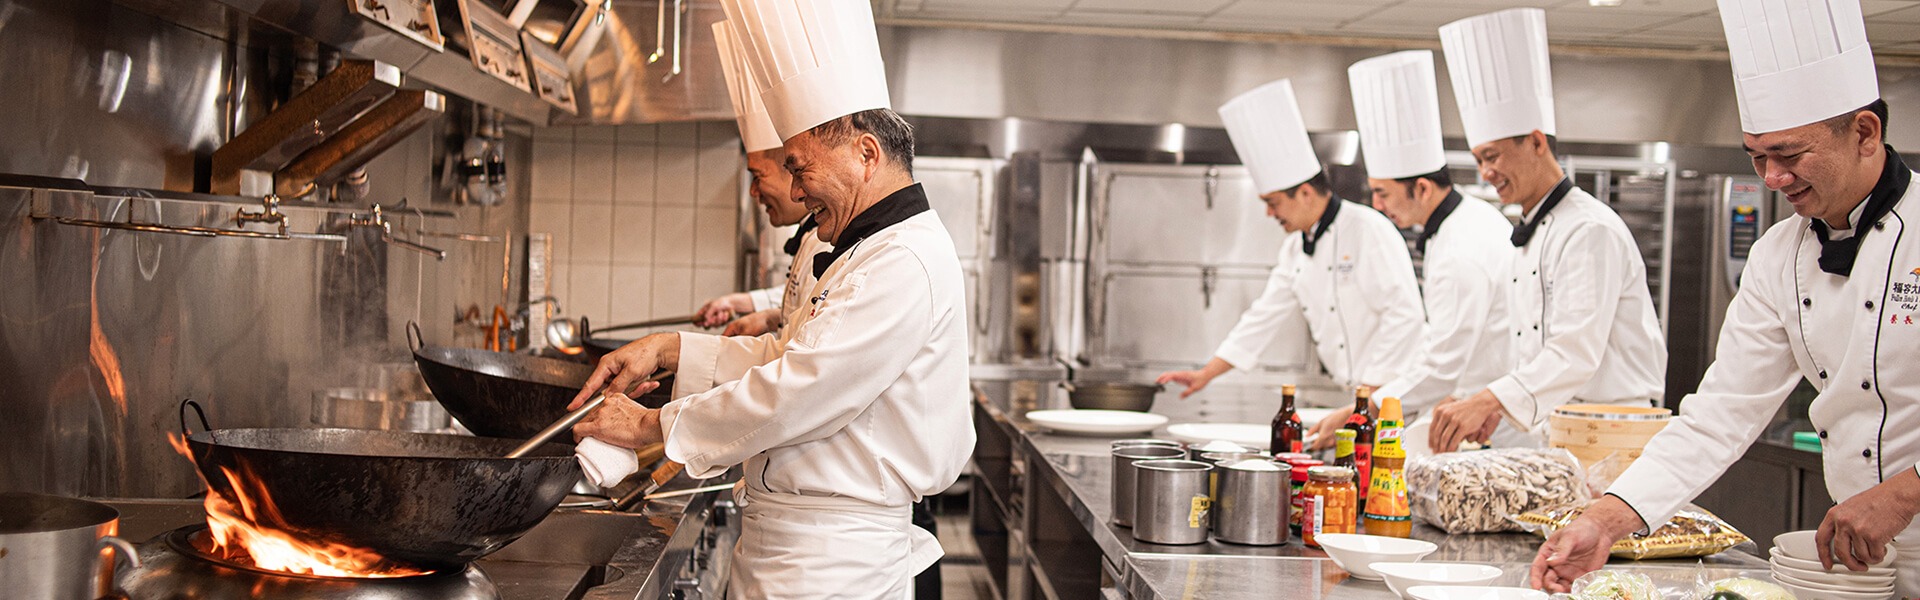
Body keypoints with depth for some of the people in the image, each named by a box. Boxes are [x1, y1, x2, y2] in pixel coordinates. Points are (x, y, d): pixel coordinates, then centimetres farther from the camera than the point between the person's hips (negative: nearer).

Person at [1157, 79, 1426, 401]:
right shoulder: (1295, 247, 11)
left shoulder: (1371, 231, -15)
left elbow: (1404, 314, -19)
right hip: (1361, 393, 7)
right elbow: (1265, 315, 17)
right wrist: (1206, 374, 15)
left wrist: (1372, 390, -18)